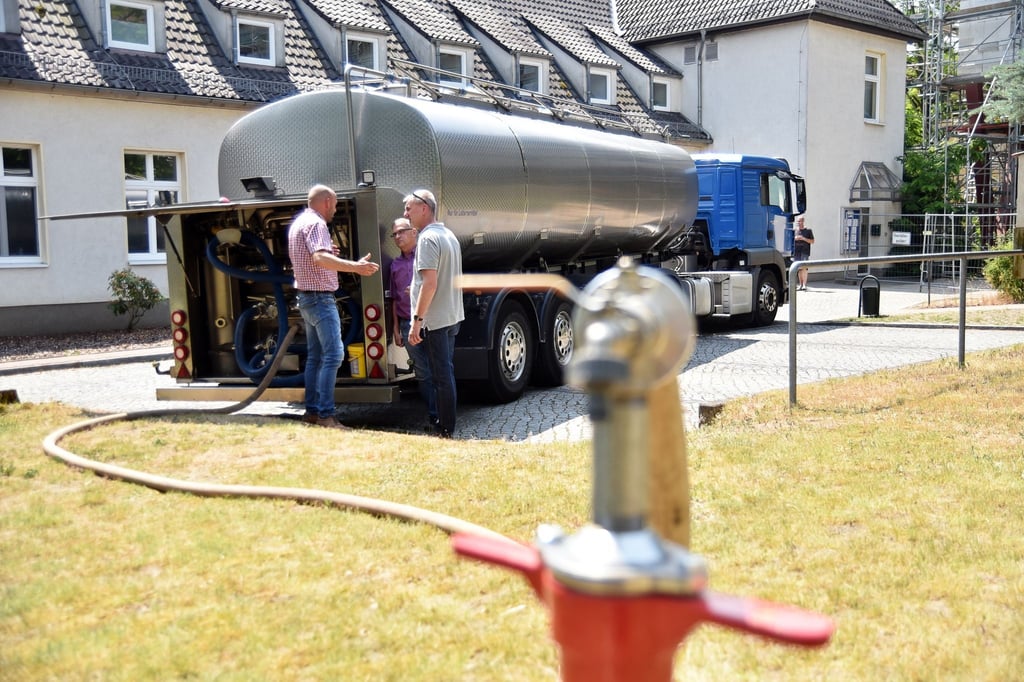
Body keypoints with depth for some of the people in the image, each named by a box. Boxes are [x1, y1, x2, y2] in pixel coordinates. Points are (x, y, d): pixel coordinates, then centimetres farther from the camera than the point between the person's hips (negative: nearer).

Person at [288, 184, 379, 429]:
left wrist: (327, 251, 22)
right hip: (320, 298, -11)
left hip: (305, 297, 11)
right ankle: (326, 415, -15)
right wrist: (355, 266, -43)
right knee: (333, 355, -12)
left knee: (315, 356, 15)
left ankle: (312, 411, 19)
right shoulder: (315, 223, -15)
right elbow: (320, 258, -33)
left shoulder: (298, 222, 16)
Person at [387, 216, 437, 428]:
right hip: (408, 325, 4)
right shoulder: (395, 265, 17)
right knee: (422, 373, 4)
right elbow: (394, 300, 18)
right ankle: (434, 414, 9)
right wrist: (396, 329, 14)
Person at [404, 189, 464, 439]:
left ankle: (445, 431, 0)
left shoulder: (428, 238, -15)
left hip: (435, 319, -10)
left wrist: (417, 320, -22)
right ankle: (447, 425, 23)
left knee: (441, 375, -5)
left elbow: (430, 282, -23)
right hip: (452, 316, 10)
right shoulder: (449, 235, 15)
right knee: (446, 373, 15)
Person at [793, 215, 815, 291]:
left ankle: (804, 285, -15)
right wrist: (795, 238, 0)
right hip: (797, 252, 4)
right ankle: (800, 285, 11)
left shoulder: (808, 230, 5)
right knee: (799, 269, 4)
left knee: (804, 267, -16)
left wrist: (803, 238, -10)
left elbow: (812, 241, 3)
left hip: (805, 252, -4)